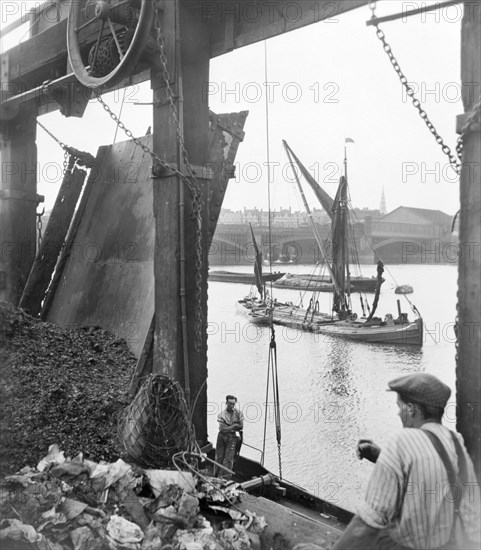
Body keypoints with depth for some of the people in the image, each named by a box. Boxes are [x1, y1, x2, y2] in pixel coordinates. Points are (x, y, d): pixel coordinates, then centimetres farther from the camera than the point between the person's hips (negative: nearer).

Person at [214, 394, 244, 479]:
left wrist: (228, 428, -3)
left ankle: (225, 478, -3)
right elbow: (222, 428, -10)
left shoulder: (238, 413, 1)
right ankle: (215, 476, 16)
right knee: (219, 457, 5)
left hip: (232, 437, -1)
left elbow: (241, 427, 1)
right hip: (221, 437, 1)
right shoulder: (221, 414, -2)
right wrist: (234, 426, -7)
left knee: (228, 459, -6)